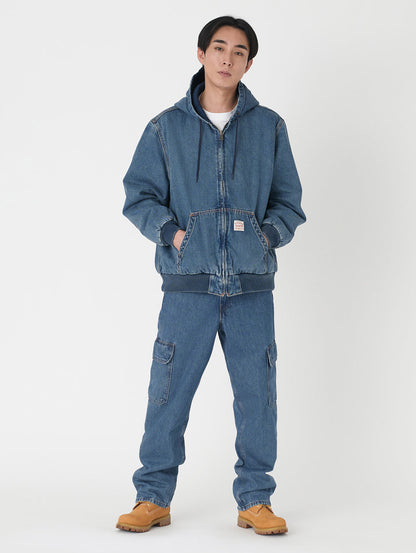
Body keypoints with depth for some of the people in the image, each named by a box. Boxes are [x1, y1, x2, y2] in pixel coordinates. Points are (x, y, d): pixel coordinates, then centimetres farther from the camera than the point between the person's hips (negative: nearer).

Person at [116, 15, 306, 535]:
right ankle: (153, 497, 14)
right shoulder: (166, 127, 7)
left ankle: (254, 500, 16)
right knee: (168, 393, 1)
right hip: (188, 283, -1)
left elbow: (288, 200, 13)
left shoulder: (269, 126, 10)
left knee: (257, 396, 4)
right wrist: (172, 231, -7)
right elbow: (138, 195, 8)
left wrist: (268, 235, -4)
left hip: (252, 286, 1)